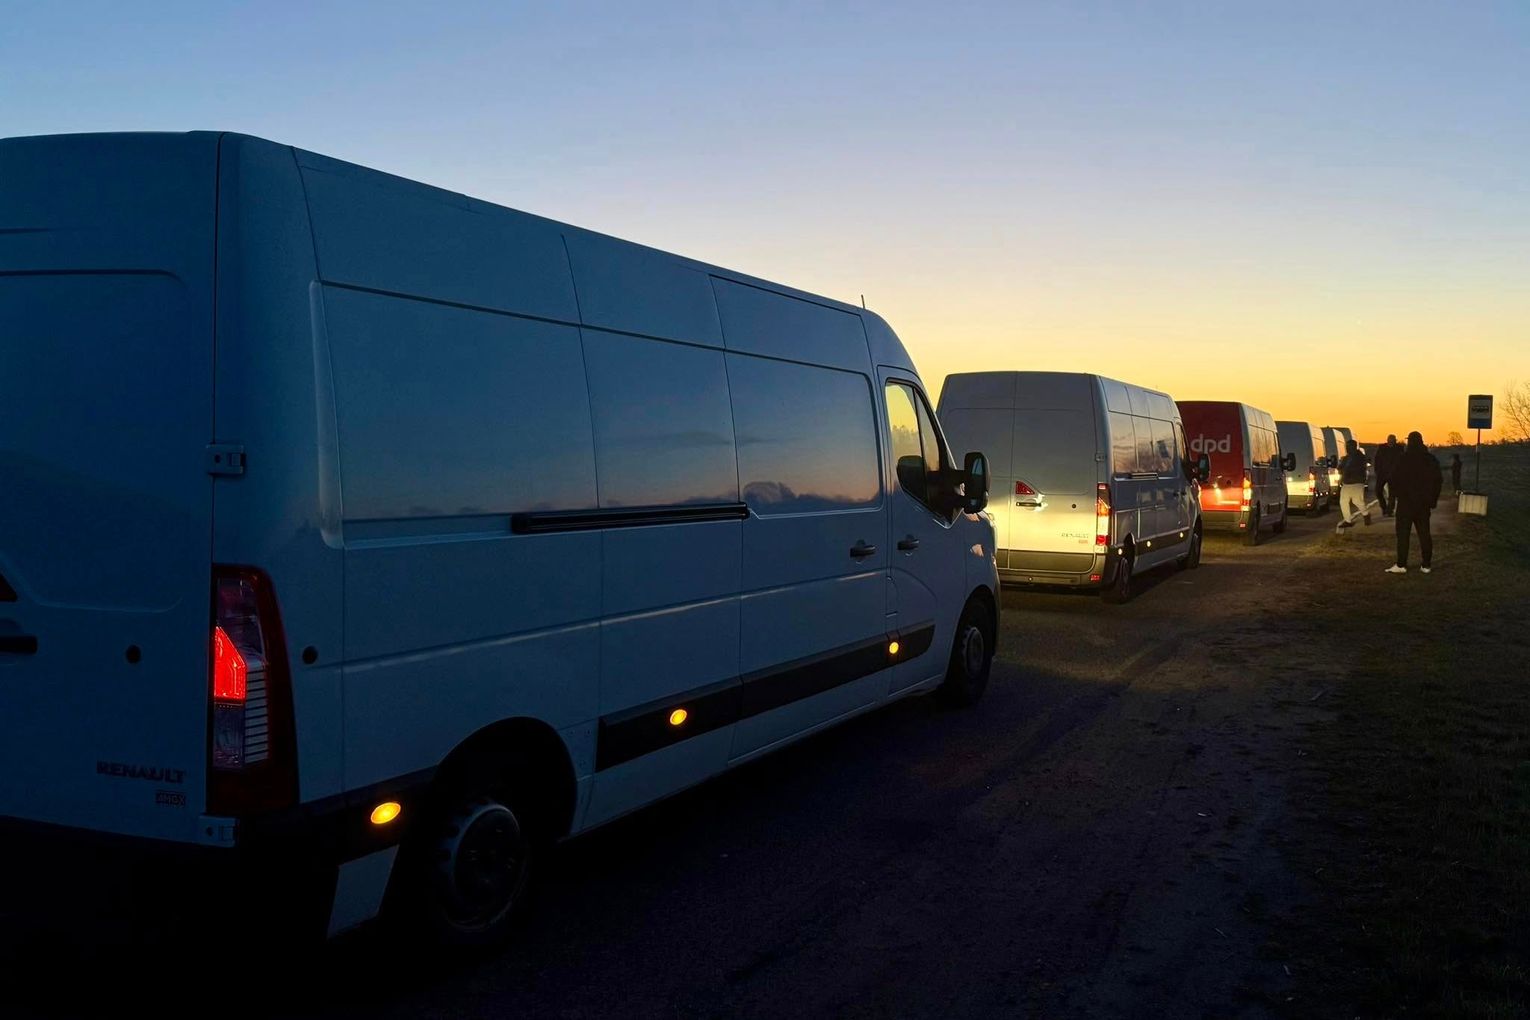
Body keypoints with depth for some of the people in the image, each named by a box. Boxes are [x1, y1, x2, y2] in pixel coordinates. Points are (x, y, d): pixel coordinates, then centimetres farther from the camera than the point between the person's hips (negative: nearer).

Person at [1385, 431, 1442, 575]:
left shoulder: (1404, 459, -13)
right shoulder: (1432, 460, 7)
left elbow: (1395, 480, -13)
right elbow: (1438, 481, 11)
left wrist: (1398, 493, 6)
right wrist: (1433, 500, 16)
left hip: (1406, 502, -6)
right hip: (1424, 503, 6)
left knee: (1403, 533, -4)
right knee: (1424, 533, 9)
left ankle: (1401, 564, -7)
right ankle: (1426, 564, 10)